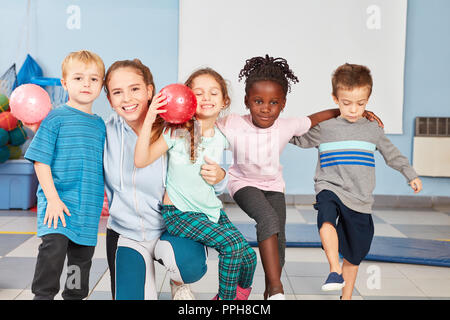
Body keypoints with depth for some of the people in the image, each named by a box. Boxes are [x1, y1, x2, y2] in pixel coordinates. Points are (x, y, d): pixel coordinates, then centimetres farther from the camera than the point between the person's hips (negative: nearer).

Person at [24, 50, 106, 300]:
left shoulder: (99, 124, 12)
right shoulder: (57, 117, -4)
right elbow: (41, 160, -7)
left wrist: (106, 201, 14)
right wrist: (53, 198, -15)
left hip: (88, 207, 5)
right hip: (57, 201, -5)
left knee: (82, 258, 11)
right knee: (54, 245, -23)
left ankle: (74, 296, 28)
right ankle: (43, 295, -8)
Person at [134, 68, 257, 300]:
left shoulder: (221, 138, 1)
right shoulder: (178, 132, -12)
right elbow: (141, 160, -21)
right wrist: (148, 122, -30)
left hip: (211, 210, 5)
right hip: (179, 212, -5)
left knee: (248, 255, -6)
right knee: (232, 244, -23)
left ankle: (240, 292, 25)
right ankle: (225, 297, 1)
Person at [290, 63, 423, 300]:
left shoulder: (373, 130, 7)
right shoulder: (324, 128, 0)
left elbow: (391, 153, 21)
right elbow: (301, 140, 17)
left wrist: (411, 175, 25)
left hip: (360, 200, 3)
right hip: (330, 189, -2)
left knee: (353, 254, 10)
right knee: (327, 217, -39)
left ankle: (346, 296, 28)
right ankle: (335, 271, -40)